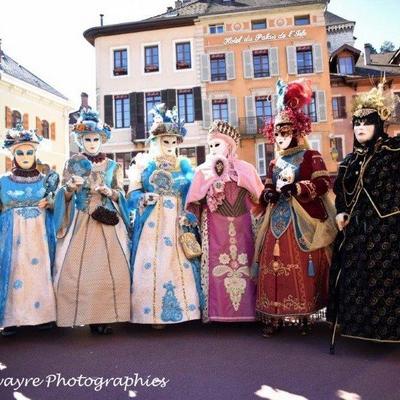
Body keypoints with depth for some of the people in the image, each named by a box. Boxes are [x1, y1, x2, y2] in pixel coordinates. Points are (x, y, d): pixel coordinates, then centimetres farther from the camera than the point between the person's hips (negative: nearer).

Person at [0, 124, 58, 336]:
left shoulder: (44, 180, 8)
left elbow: (53, 205, 13)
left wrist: (49, 203, -6)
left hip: (39, 234, 1)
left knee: (40, 271, 3)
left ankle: (43, 313, 13)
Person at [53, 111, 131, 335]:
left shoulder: (112, 165, 12)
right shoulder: (73, 163, 10)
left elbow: (121, 193, 10)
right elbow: (64, 194, 7)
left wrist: (107, 191, -10)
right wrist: (71, 186, -13)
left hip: (107, 220, 1)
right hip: (80, 221, 0)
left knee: (110, 267, -6)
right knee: (77, 267, -6)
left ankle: (105, 315, 3)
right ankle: (85, 315, 4)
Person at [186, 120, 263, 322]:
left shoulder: (245, 168, 8)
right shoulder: (204, 171, 8)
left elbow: (259, 196, 3)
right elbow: (194, 200, -1)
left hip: (241, 227, 1)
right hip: (216, 229, 0)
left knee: (243, 265, 0)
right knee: (217, 267, -3)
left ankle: (244, 310, 11)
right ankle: (217, 311, 6)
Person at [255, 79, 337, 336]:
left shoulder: (311, 157, 1)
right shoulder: (275, 164, 18)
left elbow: (323, 183, -10)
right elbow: (266, 192, 19)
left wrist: (294, 188, -19)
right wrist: (269, 194, -4)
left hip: (303, 222, -5)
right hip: (278, 222, 5)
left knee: (303, 268, -2)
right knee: (275, 267, 2)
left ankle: (305, 315, 11)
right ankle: (275, 316, 9)